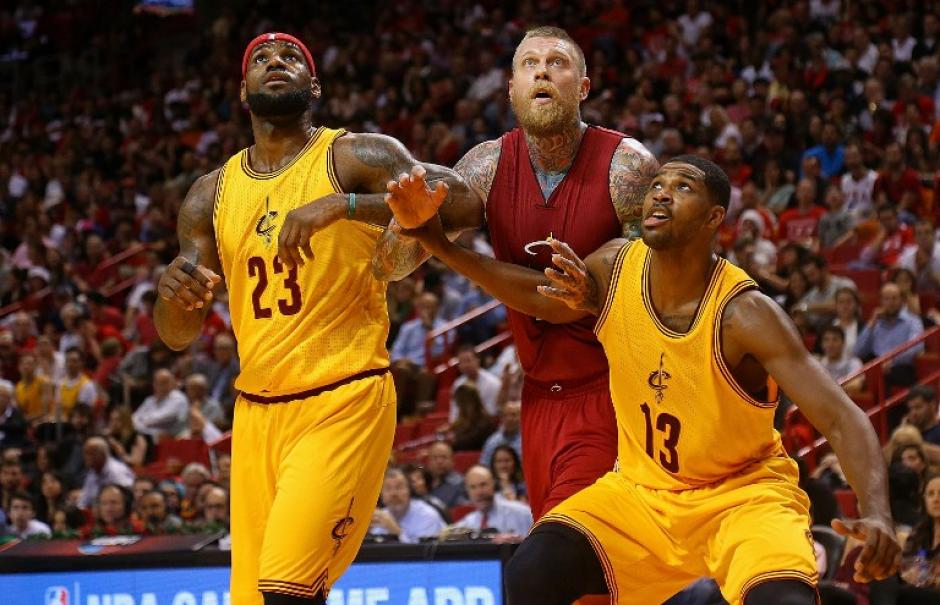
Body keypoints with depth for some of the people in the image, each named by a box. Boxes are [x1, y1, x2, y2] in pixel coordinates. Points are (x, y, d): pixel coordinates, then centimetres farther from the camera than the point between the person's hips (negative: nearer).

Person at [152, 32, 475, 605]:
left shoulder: (354, 158, -3)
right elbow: (178, 337, 13)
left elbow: (463, 203, -19)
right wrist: (173, 292, -12)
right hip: (257, 409, 6)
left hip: (344, 401, -6)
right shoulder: (211, 196, 12)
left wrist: (344, 204, -28)